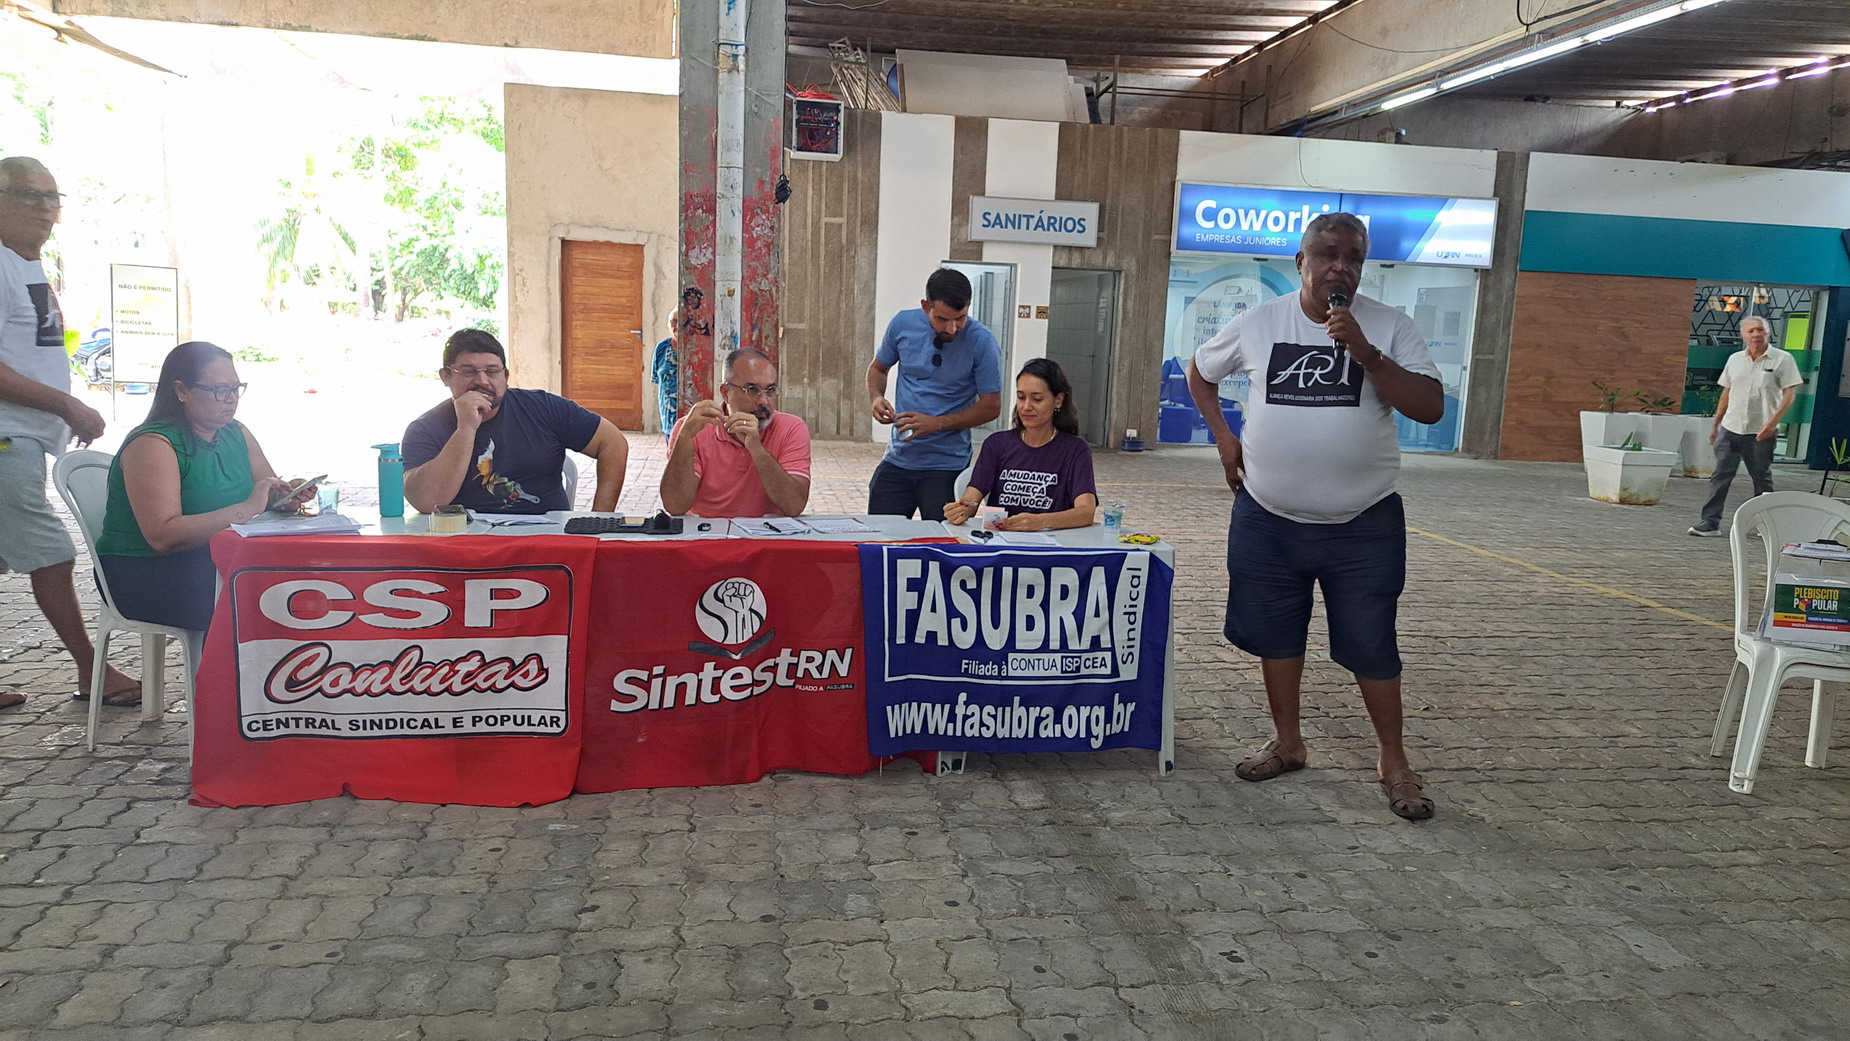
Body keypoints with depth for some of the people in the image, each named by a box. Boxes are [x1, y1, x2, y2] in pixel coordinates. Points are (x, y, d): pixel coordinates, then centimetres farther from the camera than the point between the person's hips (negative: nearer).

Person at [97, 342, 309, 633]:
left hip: (220, 562, 7)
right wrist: (246, 509, -26)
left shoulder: (237, 434, 11)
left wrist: (287, 494, -11)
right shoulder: (153, 445, -13)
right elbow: (163, 536, -23)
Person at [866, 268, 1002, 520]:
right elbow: (878, 368, 13)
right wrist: (876, 398, -9)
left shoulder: (982, 342, -14)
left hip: (946, 465, -3)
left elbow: (991, 406, -9)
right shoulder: (903, 324, -4)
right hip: (897, 459, 3)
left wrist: (936, 424, -19)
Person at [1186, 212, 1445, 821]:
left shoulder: (1390, 327, -5)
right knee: (1275, 634, 13)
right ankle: (1287, 743, 30)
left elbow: (1430, 408, -15)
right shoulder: (1258, 323, -1)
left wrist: (1363, 350, -23)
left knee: (1370, 645, 4)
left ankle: (1393, 761, 20)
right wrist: (1223, 438, 5)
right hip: (1268, 519, 2)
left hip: (1362, 524, -2)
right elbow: (1200, 372, 16)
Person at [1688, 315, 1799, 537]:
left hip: (1761, 432, -3)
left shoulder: (1782, 359, -3)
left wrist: (1772, 422, -18)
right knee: (1720, 476, -3)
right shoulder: (1735, 359, 10)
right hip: (1730, 428, 3)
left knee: (1762, 478, 7)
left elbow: (1789, 394, -7)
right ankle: (1710, 522, -3)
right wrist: (1715, 423, 16)